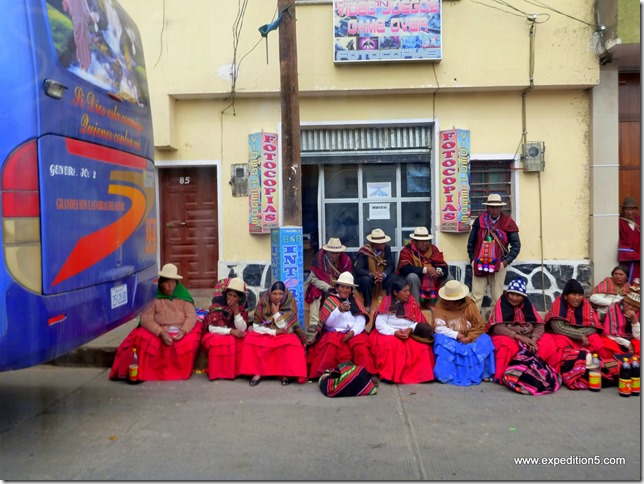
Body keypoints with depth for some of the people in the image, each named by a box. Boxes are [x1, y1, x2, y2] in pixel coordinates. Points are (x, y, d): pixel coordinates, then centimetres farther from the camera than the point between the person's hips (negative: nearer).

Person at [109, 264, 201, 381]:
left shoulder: (183, 299, 10)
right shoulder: (154, 300, 7)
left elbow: (191, 317, -1)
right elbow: (146, 319, -5)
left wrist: (183, 331, -22)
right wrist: (161, 333, -22)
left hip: (181, 334, 1)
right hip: (159, 334, -1)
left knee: (190, 342, -32)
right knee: (143, 339, -31)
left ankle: (180, 372, -12)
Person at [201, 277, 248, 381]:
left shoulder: (243, 308, -7)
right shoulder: (217, 305, -16)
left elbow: (242, 329, -15)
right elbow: (211, 328, -19)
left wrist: (236, 311, -26)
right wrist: (231, 331, -29)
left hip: (235, 336, 3)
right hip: (216, 335, -3)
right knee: (219, 342, -35)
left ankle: (239, 370, -10)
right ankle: (218, 372, -16)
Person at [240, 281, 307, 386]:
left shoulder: (290, 305, -12)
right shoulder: (263, 303, -10)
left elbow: (286, 329, -17)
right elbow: (256, 327, -11)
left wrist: (276, 313, -20)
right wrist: (274, 331, -18)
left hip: (284, 336, -1)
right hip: (265, 334, 1)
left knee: (292, 342, -33)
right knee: (251, 339, -27)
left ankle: (286, 374, -25)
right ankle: (257, 372, -23)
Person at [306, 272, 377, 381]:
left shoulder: (355, 302, 15)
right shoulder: (330, 301, 7)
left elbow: (361, 321, 2)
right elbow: (328, 323, -5)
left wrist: (352, 332, -16)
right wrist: (340, 310, -20)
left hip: (353, 333, 2)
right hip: (334, 333, -2)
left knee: (361, 346, -29)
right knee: (332, 345, -34)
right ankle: (325, 373, -27)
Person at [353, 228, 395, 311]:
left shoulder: (387, 249, -8)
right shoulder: (364, 251, -20)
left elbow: (391, 266, -11)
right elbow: (357, 269, -26)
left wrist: (383, 275, -32)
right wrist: (371, 274, -42)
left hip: (382, 278, 3)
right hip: (367, 278, -3)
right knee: (366, 279, -37)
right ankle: (367, 305, -17)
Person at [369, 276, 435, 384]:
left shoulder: (412, 303, 8)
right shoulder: (386, 304, -4)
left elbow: (419, 322, 4)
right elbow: (380, 324, -11)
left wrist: (410, 329, -16)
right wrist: (395, 332, -23)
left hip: (409, 334, 4)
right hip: (389, 334, -3)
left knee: (421, 347, -23)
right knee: (390, 346, -35)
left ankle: (417, 374, -9)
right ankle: (389, 374, -23)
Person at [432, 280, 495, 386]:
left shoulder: (469, 305, -7)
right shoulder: (441, 305, -9)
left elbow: (480, 327, -7)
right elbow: (438, 328, -17)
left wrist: (469, 338, -22)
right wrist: (457, 335, -24)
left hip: (469, 340, 1)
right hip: (450, 340, -1)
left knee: (484, 340, -25)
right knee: (441, 340, -33)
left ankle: (483, 373, -13)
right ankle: (444, 374, -27)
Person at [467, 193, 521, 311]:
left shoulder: (507, 222, -2)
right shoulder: (480, 220, 2)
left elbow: (516, 245, 1)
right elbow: (471, 241, 10)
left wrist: (507, 261, -6)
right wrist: (472, 258, 6)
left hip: (498, 264, -1)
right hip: (479, 263, 1)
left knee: (497, 297, 7)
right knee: (476, 296, 2)